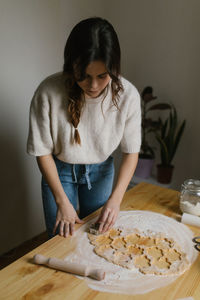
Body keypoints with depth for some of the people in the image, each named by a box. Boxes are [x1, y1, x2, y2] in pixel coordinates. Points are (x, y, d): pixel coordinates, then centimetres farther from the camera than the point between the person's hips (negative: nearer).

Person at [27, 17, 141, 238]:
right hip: (59, 169, -1)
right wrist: (62, 201, -16)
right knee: (62, 238, 12)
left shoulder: (128, 95, -24)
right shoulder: (48, 92, -29)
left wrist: (115, 198, -22)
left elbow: (131, 152, -14)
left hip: (101, 169, 2)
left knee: (97, 234, 19)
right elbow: (42, 151, -17)